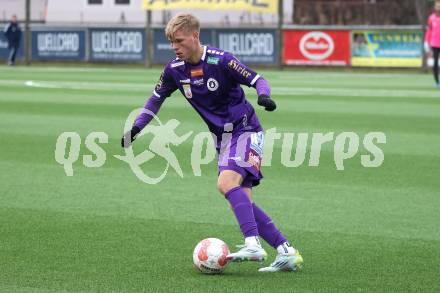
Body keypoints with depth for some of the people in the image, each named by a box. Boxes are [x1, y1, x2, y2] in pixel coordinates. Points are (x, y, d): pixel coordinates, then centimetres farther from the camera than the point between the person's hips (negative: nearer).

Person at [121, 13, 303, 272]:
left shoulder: (220, 60, -18)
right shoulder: (175, 70, 0)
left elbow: (258, 79, -15)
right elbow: (157, 98, 15)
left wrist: (263, 95, -37)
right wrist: (137, 127, 6)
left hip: (246, 131, -7)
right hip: (223, 139, 7)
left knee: (226, 183, -28)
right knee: (242, 201, -1)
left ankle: (254, 245, -33)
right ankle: (287, 252, 3)